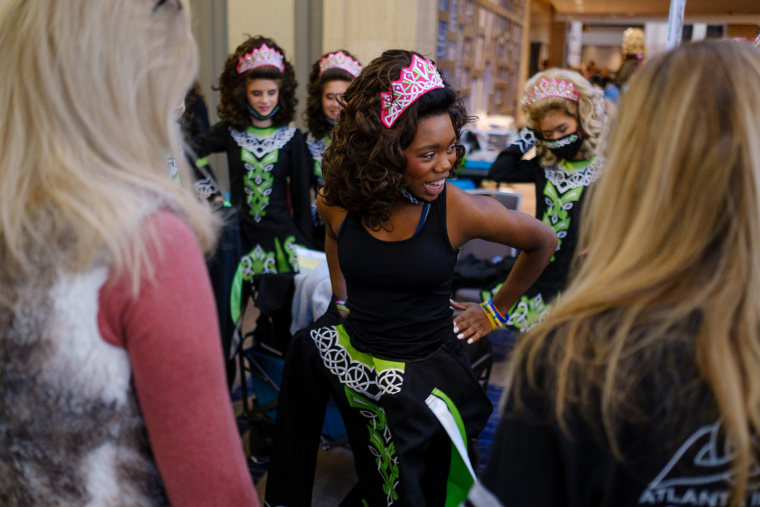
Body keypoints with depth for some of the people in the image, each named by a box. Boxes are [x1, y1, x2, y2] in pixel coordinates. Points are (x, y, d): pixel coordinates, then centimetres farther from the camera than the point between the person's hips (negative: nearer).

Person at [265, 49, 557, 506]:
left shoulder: (461, 211, -19)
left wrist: (497, 310, 4)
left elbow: (543, 243, -3)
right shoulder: (341, 202, -10)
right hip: (357, 356, 3)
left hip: (427, 370, -2)